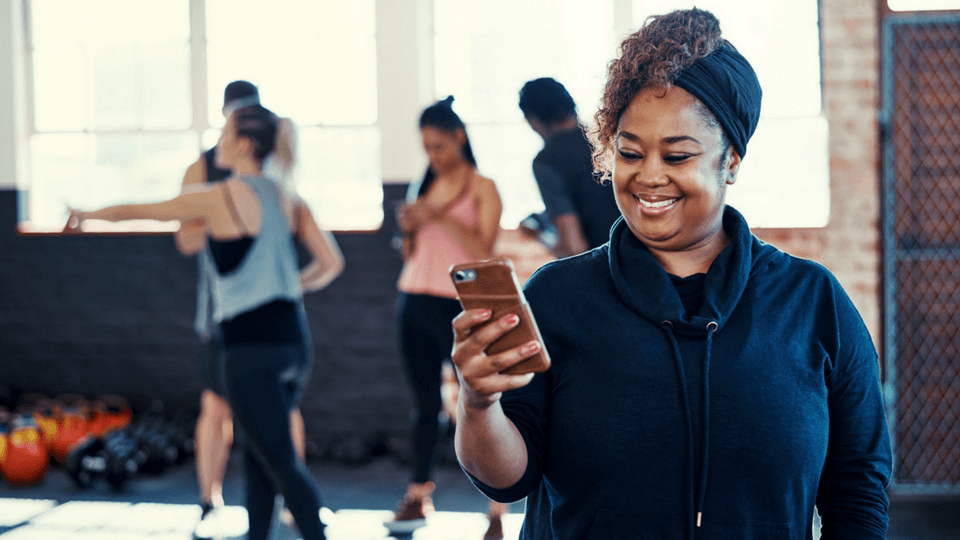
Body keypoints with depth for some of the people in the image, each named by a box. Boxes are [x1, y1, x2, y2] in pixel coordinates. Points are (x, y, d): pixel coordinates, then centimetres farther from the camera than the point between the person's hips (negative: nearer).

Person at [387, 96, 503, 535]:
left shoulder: (482, 188, -1)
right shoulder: (424, 186, 13)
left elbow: (484, 251, -12)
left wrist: (442, 217, -20)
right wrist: (409, 228, -4)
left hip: (458, 305, -5)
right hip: (414, 301, 5)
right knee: (425, 403, 10)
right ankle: (418, 495, 16)